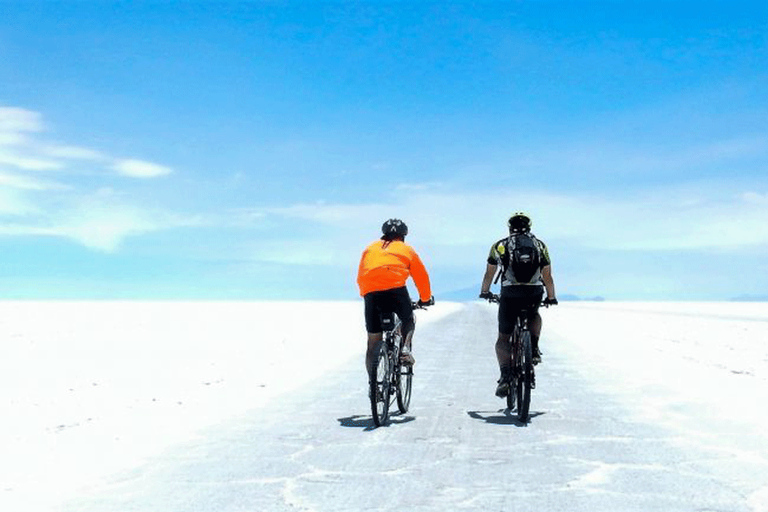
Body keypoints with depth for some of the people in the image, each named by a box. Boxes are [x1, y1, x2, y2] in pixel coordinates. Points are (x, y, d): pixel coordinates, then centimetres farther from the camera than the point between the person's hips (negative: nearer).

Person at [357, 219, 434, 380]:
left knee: (373, 342, 10)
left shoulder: (370, 249, 28)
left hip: (371, 292, 2)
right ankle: (405, 347, 0)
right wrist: (425, 299, 36)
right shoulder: (406, 249, 21)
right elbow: (421, 276, 22)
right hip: (396, 289, -2)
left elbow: (360, 277, 26)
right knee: (408, 320, 27)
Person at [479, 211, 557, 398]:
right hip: (534, 293, 1)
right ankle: (534, 348, 13)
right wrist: (551, 297, 31)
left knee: (503, 339, 10)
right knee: (534, 317, 36)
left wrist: (484, 292, 39)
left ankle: (506, 376, -10)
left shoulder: (500, 245, 13)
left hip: (510, 293, -1)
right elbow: (547, 276, 17)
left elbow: (489, 274, 22)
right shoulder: (540, 245, 16)